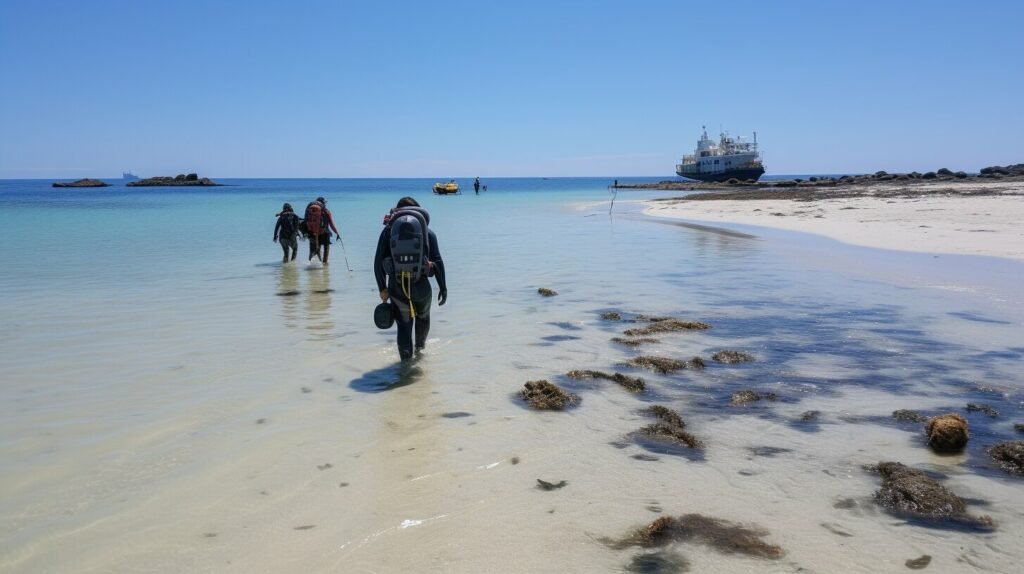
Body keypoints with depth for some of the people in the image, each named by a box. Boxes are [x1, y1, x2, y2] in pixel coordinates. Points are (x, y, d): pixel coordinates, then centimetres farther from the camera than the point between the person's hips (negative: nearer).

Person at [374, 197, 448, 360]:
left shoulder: (388, 230, 6)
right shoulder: (427, 231, 5)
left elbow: (378, 262, 1)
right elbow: (437, 261, -1)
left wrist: (382, 288, 9)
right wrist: (443, 288, 4)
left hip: (396, 286, 0)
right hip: (421, 286, 1)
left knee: (403, 323, 15)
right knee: (423, 315, 29)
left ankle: (406, 356, 0)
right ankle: (420, 345, 50)